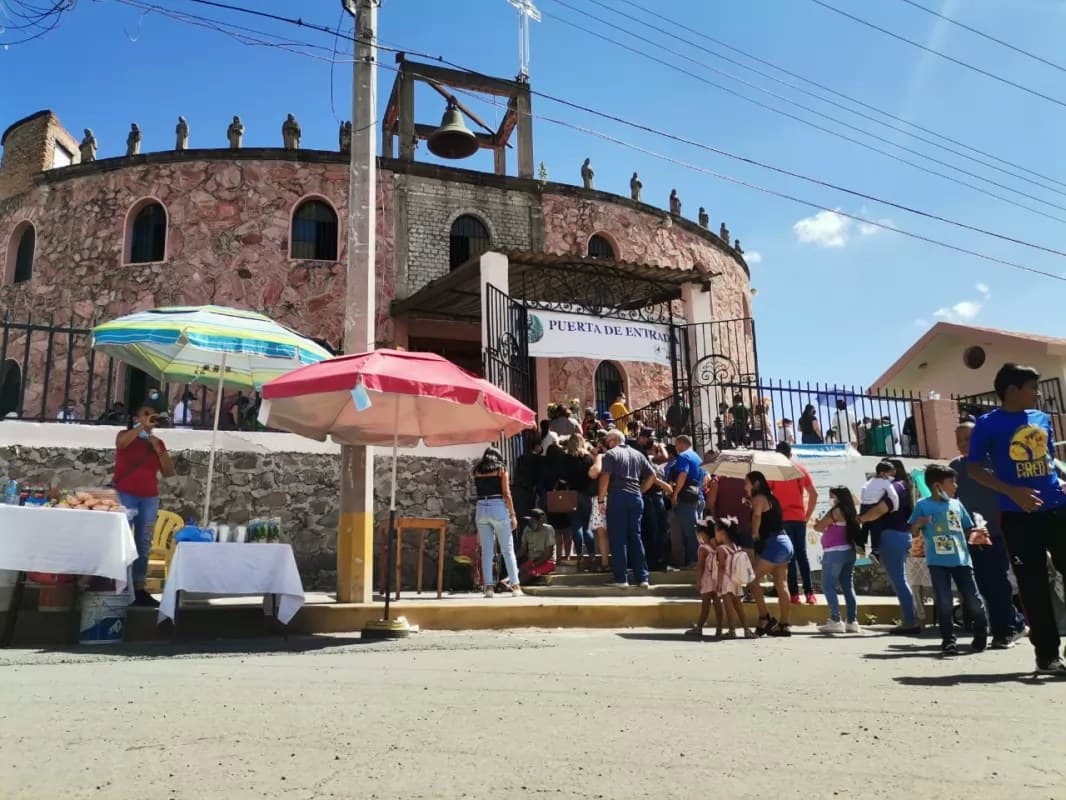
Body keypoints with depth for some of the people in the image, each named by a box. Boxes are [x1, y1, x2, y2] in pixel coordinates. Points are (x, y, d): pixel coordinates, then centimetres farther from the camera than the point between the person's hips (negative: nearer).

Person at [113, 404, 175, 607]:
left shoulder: (158, 442, 14)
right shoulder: (125, 435, 5)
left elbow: (169, 472, 7)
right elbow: (121, 443, -22)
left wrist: (158, 449, -2)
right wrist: (143, 426, -20)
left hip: (149, 498, 4)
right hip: (124, 495, -4)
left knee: (143, 544, 3)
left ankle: (139, 589, 6)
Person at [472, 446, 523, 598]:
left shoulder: (477, 471, 12)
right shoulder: (501, 470, 4)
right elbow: (506, 494, -3)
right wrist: (513, 515, -1)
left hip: (481, 509, 3)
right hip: (498, 508, -3)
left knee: (486, 551, 4)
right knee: (508, 549, 4)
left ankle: (489, 586, -1)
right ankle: (515, 585, 3)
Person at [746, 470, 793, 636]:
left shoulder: (758, 498, -5)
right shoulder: (770, 498, 21)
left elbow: (756, 516, -20)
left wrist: (755, 535, -11)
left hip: (773, 544, -9)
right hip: (784, 543, 9)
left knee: (753, 579, -4)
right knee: (781, 585, 8)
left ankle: (765, 619, -6)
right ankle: (784, 625, 9)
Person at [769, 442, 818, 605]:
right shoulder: (801, 468, 9)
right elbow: (814, 494, 7)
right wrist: (808, 514, 11)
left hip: (782, 518, -3)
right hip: (799, 517, 3)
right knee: (802, 554, 9)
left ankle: (794, 594, -4)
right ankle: (809, 593, 5)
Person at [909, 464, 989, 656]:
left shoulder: (956, 504, 9)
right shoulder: (923, 505, -3)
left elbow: (967, 529, 17)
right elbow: (914, 534, -1)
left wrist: (977, 532, -5)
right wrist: (917, 524, -22)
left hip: (961, 559, 3)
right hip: (937, 561, -3)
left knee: (973, 599, 5)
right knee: (944, 602, -3)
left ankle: (981, 634, 26)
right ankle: (948, 639, 7)